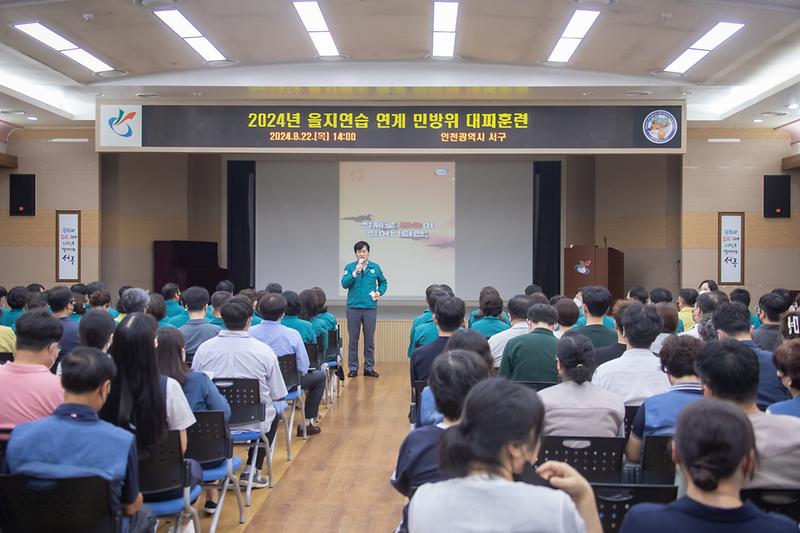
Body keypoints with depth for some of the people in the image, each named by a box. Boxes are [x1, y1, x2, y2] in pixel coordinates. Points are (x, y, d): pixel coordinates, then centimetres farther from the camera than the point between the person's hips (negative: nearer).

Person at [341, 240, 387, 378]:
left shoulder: (375, 267, 5)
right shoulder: (350, 267, 1)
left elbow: (383, 282, 20)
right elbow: (344, 284, -12)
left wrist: (380, 292, 2)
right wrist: (356, 271, -20)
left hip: (370, 308, 1)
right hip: (353, 308, -1)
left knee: (370, 340, 6)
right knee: (353, 340, 4)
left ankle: (369, 368, 15)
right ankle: (353, 368, 11)